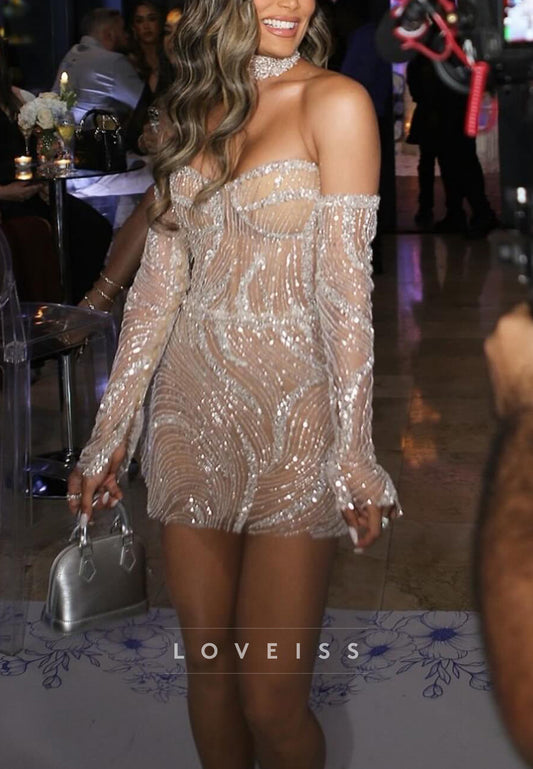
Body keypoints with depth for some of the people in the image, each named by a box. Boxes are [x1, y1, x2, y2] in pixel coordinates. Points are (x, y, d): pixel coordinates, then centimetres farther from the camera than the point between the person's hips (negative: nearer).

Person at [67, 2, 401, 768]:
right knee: (206, 667, 13)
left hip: (290, 418, -5)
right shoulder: (196, 105, 10)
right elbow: (159, 281, 9)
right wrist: (110, 432, 7)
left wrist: (354, 453, -13)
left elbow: (345, 288, -11)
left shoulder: (335, 103, -7)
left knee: (272, 702, -1)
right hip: (190, 412, 5)